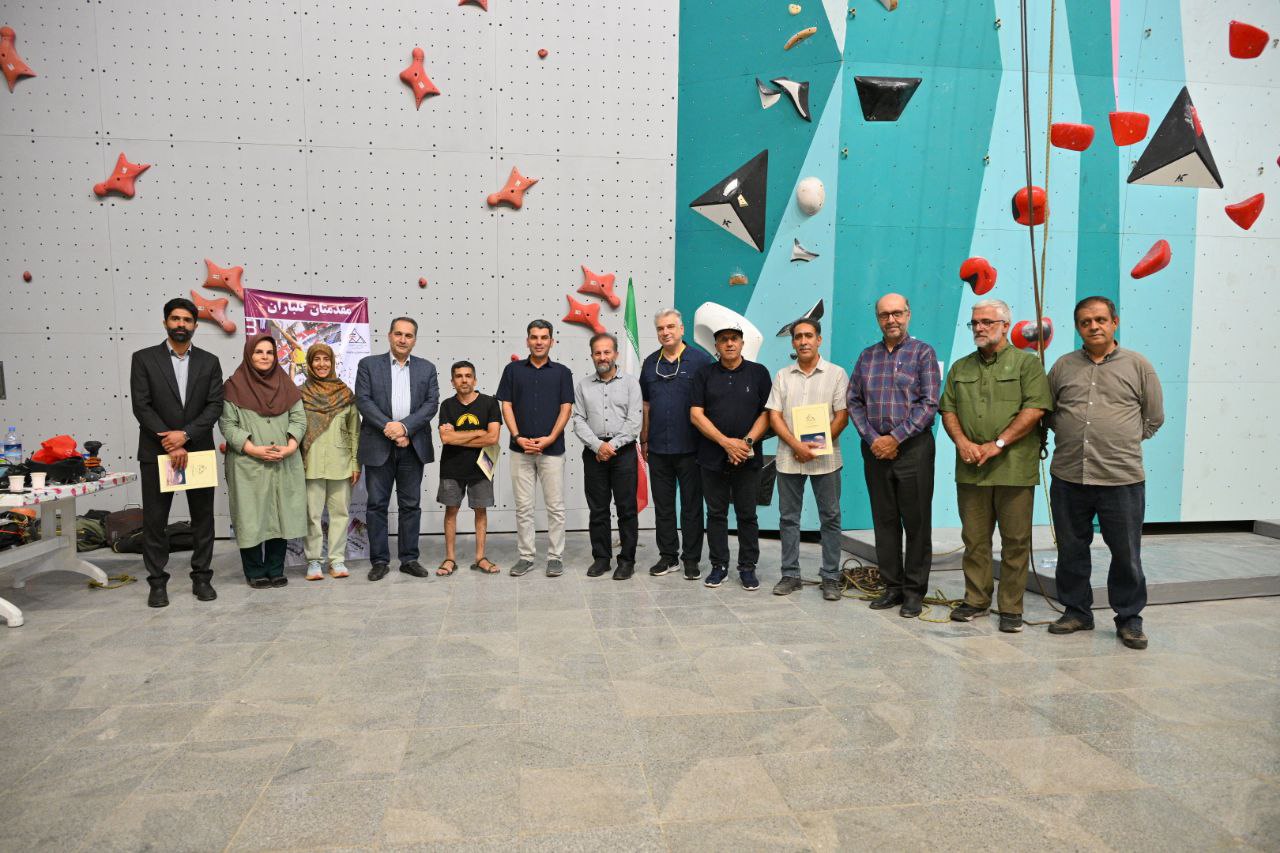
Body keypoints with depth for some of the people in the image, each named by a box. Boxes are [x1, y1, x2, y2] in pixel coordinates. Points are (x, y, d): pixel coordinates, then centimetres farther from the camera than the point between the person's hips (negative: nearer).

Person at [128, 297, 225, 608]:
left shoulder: (209, 361, 7)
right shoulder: (144, 359, 2)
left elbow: (215, 405, -1)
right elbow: (141, 406, -5)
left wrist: (185, 434, -14)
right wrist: (170, 445, -13)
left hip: (199, 451, 2)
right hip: (156, 453, -1)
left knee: (203, 518, 6)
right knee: (154, 520, 3)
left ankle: (202, 578, 17)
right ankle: (158, 583, 13)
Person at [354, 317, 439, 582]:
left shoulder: (427, 368, 9)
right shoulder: (368, 364, 6)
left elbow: (431, 404, -1)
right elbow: (363, 401, -4)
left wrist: (404, 426, -14)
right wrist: (388, 427, -15)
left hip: (413, 446, 1)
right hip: (378, 446, -1)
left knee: (411, 505, 6)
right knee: (377, 505, 3)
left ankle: (409, 559, 16)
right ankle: (379, 560, 12)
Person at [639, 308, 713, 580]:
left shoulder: (700, 360, -5)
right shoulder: (650, 363, 9)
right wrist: (644, 440, 12)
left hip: (690, 448, -4)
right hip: (658, 448, 4)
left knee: (691, 506, 5)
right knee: (663, 506, 11)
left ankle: (691, 559, 14)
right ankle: (667, 556, 22)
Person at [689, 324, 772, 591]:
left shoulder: (759, 373, 4)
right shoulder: (705, 374, 5)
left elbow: (767, 414, 0)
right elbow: (696, 414, -3)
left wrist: (747, 442, -13)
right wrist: (726, 442, -12)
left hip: (748, 459, -1)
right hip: (712, 457, 1)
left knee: (747, 515, 5)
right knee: (716, 514, 8)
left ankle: (747, 567, 16)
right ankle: (719, 566, 18)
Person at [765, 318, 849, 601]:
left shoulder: (836, 374, 2)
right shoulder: (782, 376, 9)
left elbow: (842, 416, -4)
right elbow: (774, 416, 2)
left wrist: (817, 447, -12)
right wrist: (797, 445, -12)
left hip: (825, 458, -2)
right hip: (788, 458, 2)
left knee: (830, 518, 3)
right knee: (788, 517, 7)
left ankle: (831, 578, 13)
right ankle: (790, 575, 17)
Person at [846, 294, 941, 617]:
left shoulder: (923, 353, -1)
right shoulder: (867, 356, 11)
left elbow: (929, 403, -9)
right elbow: (854, 401, 8)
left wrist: (895, 438, -14)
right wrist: (872, 438, -6)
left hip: (913, 448, -4)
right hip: (875, 449, 4)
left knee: (916, 522, 2)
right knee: (884, 521, 9)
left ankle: (914, 591, 12)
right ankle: (892, 586, 20)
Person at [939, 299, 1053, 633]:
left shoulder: (1027, 362, 1)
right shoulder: (960, 368, 15)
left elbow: (1035, 409, -9)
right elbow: (948, 409, 12)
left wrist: (997, 445, -14)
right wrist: (962, 442, -7)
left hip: (1014, 467, -4)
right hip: (970, 468, 4)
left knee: (1016, 540, 2)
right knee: (974, 539, 9)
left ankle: (1011, 608, 12)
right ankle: (976, 600, 20)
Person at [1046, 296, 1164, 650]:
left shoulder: (1138, 366, 3)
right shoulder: (1063, 365, 8)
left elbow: (1153, 418, 8)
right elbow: (1047, 412, 15)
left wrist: (1123, 441, 6)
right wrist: (1071, 436, 8)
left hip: (1122, 478, -2)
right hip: (1068, 476, 2)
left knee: (1126, 554, 6)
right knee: (1071, 550, 11)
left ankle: (1129, 619, 21)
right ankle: (1077, 611, 27)